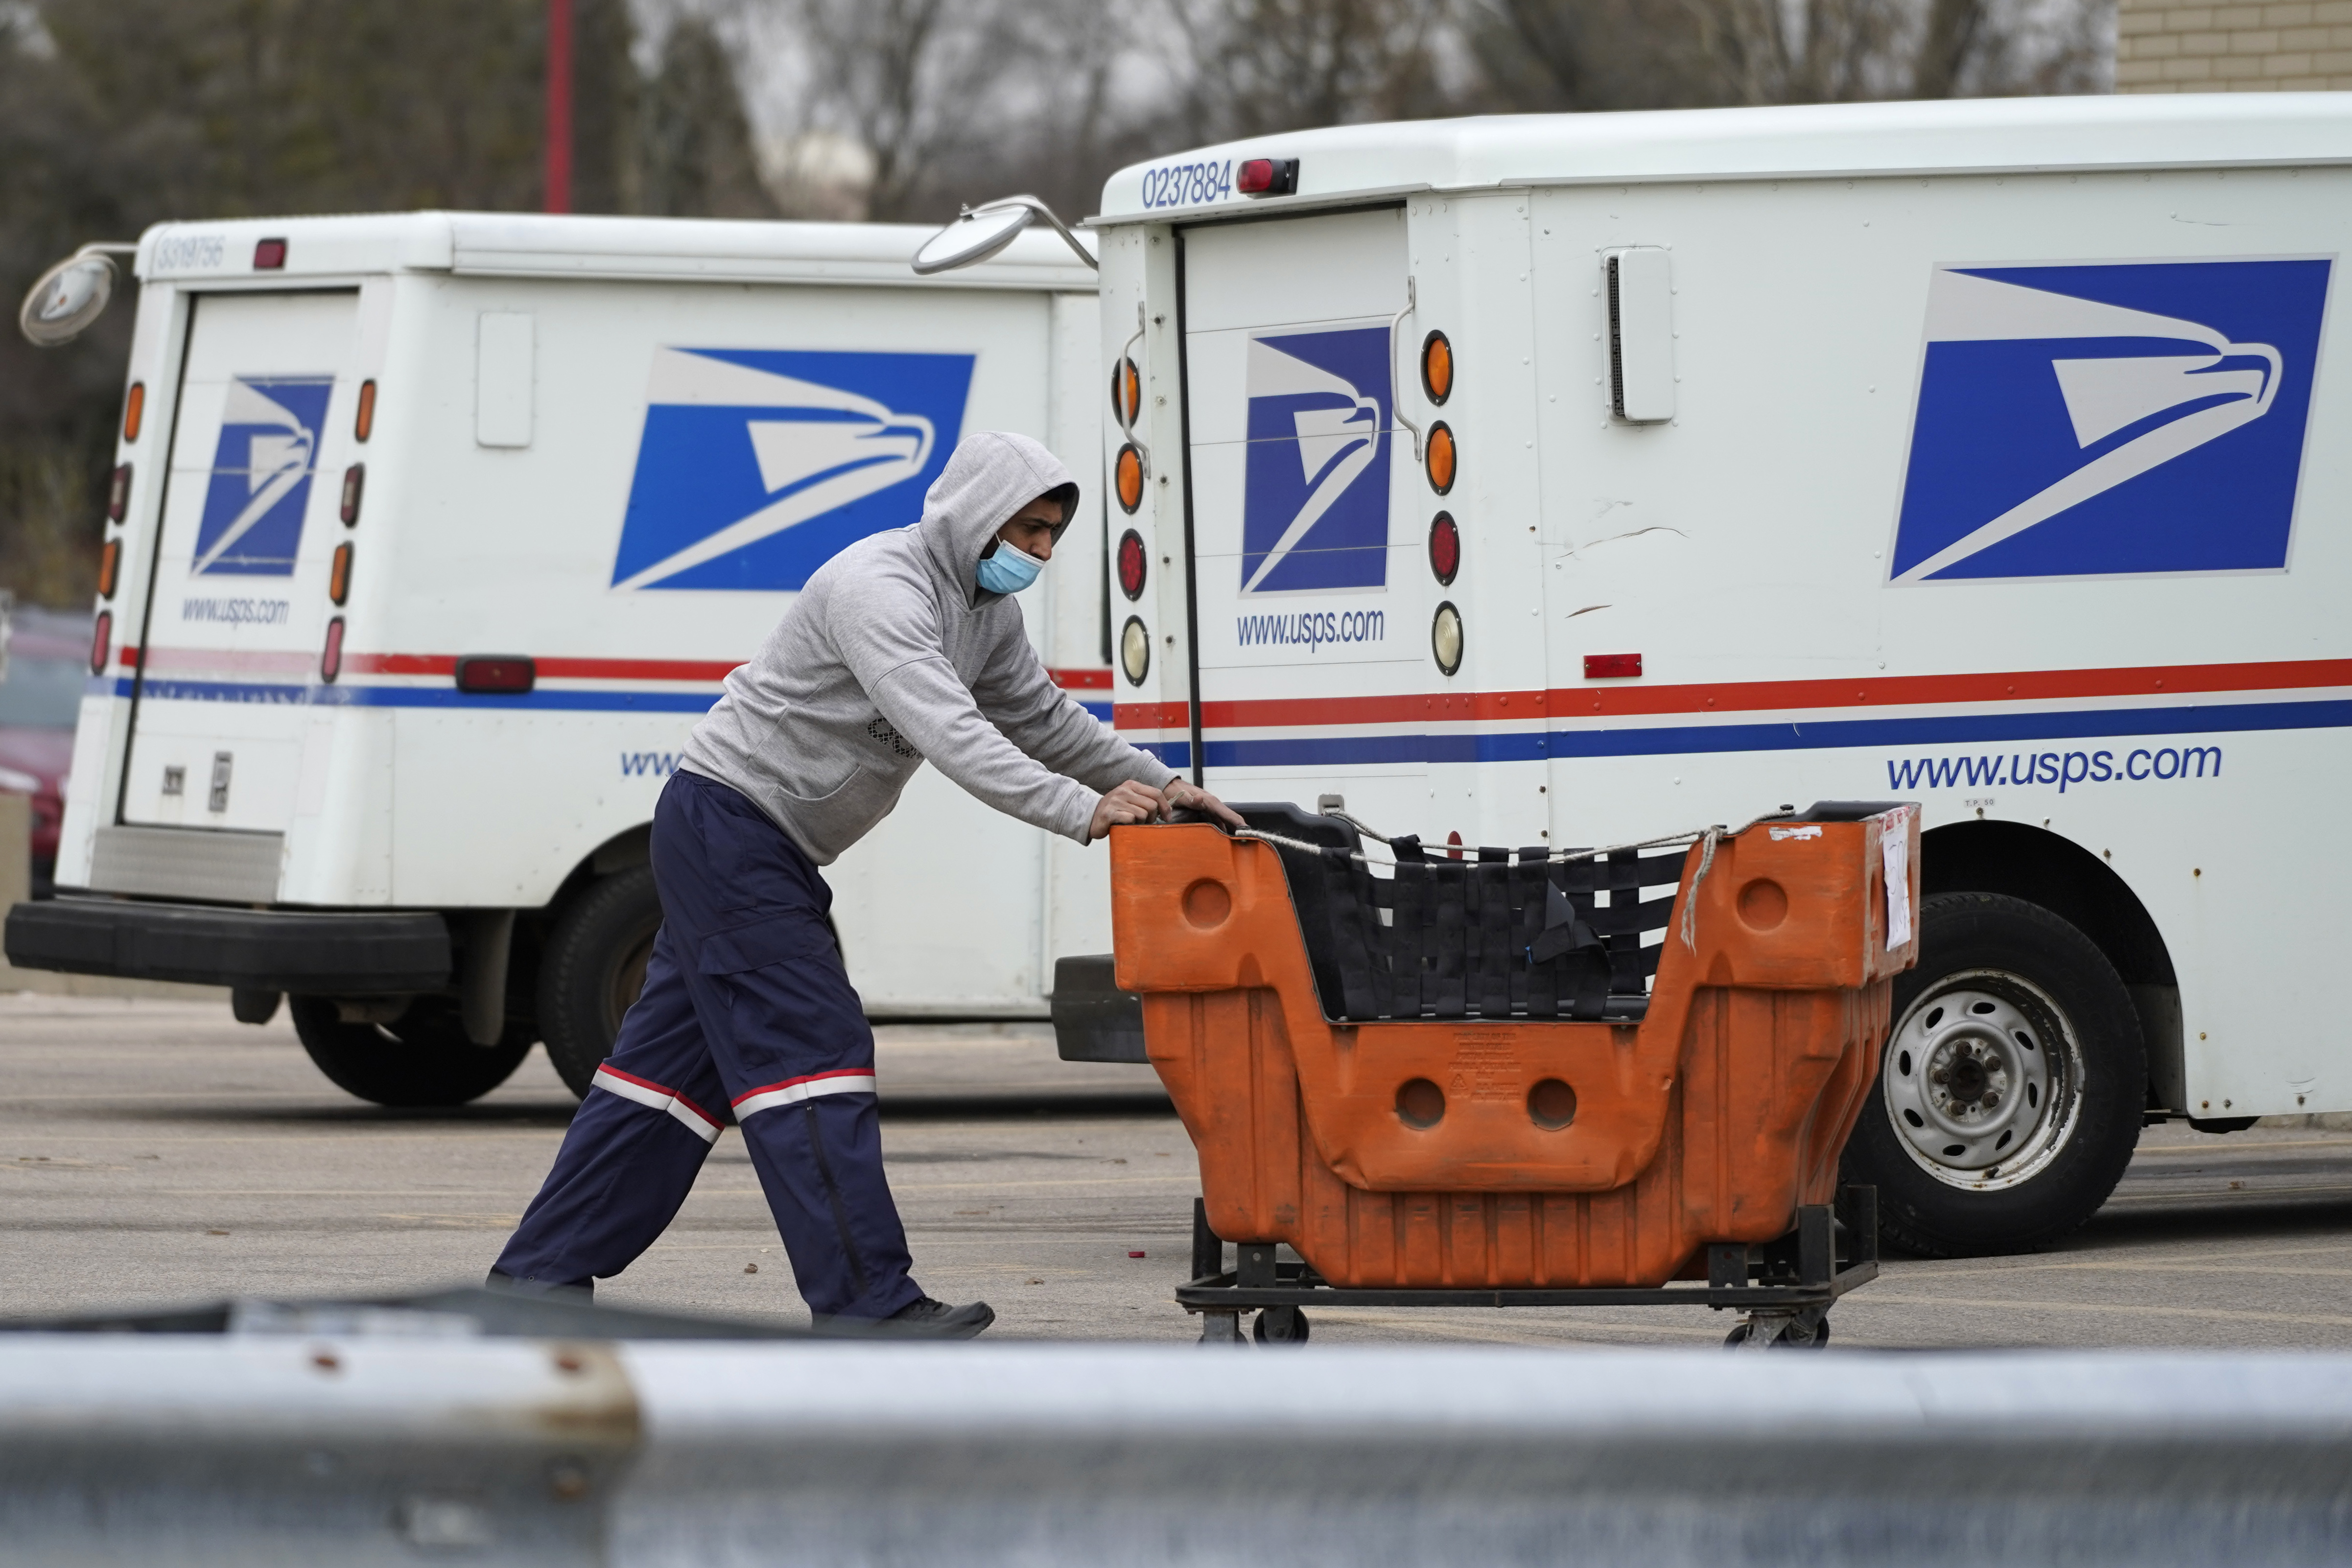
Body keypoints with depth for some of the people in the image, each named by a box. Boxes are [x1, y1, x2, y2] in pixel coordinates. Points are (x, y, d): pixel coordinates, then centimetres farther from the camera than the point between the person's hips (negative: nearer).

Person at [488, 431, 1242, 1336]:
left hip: (766, 850, 10)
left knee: (677, 1059, 11)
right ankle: (867, 1303, -17)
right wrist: (1082, 811, -38)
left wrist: (1157, 787, 9)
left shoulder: (986, 613, 10)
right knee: (812, 1050, -14)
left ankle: (542, 1274, 16)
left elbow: (1044, 721, 20)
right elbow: (948, 733, -33)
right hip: (727, 822, -10)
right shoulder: (880, 589, -22)